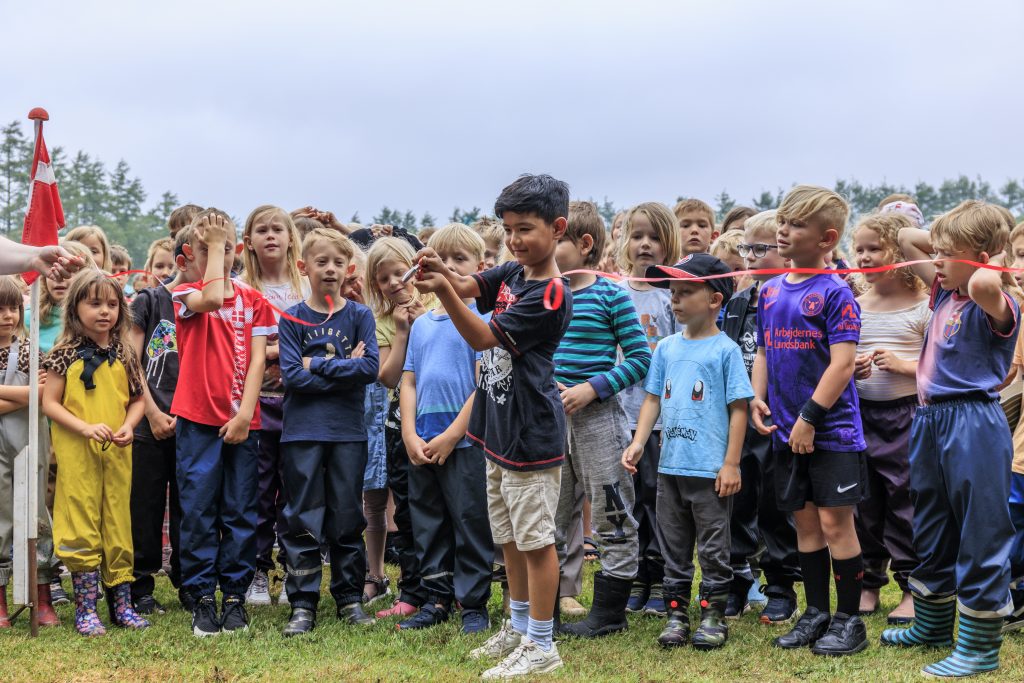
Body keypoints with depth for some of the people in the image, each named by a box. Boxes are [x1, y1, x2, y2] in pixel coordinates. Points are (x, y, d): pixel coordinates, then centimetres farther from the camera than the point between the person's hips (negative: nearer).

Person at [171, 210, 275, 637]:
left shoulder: (254, 301, 9)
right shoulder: (185, 296, 2)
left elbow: (257, 359, 2)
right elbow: (213, 298, -22)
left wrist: (244, 413, -9)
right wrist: (213, 244, -12)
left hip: (242, 423, 2)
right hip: (197, 421, -2)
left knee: (240, 513, 5)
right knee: (198, 512, 0)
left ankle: (235, 596, 13)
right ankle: (202, 598, 8)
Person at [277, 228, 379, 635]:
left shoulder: (360, 316, 5)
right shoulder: (292, 319, 2)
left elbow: (370, 369, -9)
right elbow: (292, 375, -9)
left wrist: (318, 365, -11)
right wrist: (344, 368, -12)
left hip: (349, 432, 1)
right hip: (302, 433, -1)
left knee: (348, 519, 9)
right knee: (302, 521, 2)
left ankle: (350, 597, 20)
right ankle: (302, 604, 8)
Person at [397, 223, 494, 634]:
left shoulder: (482, 318, -5)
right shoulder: (421, 324, 13)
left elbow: (484, 384, -11)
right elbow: (408, 383, 12)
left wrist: (451, 435, -14)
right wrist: (410, 436, -2)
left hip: (466, 442, -6)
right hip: (421, 444, 6)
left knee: (471, 524, 1)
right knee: (428, 525, 12)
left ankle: (473, 603, 11)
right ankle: (437, 599, 23)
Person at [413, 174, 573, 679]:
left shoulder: (551, 295, -18)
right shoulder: (510, 273, 8)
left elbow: (484, 338, -19)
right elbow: (468, 287, -5)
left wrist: (443, 291, -28)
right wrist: (441, 271, -26)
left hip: (531, 433, -9)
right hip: (499, 427, 9)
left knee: (535, 538, -1)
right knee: (508, 536, 18)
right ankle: (519, 626, 33)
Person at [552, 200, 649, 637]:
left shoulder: (610, 295, -9)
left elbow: (640, 359, -10)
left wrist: (591, 389, -17)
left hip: (598, 418, -6)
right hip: (553, 418, 6)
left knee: (612, 518, 2)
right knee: (556, 517, 13)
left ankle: (608, 612, 12)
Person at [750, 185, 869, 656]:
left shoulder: (834, 293, -11)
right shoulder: (770, 291, 9)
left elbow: (842, 362, -17)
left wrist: (810, 417, -19)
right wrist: (757, 399, 2)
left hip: (832, 429, -6)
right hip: (787, 434, 6)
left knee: (835, 521, -1)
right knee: (804, 521, 13)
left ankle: (849, 619, 11)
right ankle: (816, 612, 25)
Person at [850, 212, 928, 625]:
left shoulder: (922, 307, -4)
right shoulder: (854, 307, 8)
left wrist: (902, 364, -18)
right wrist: (849, 370, -4)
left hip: (907, 413, -4)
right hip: (861, 413, 4)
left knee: (906, 499, -1)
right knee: (863, 501, 9)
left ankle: (912, 588, 10)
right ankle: (868, 584, 22)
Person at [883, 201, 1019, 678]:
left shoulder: (994, 306, -14)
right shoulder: (944, 292, 10)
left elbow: (982, 285, -41)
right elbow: (906, 239, 23)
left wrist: (994, 260, -20)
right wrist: (948, 238, 9)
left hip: (973, 424, -9)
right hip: (930, 420, 9)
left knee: (980, 534, 0)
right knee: (930, 528, 20)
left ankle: (980, 648, 9)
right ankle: (933, 624, 37)